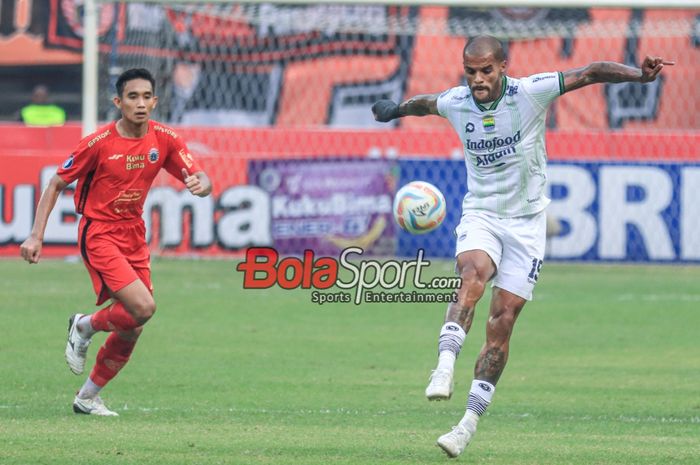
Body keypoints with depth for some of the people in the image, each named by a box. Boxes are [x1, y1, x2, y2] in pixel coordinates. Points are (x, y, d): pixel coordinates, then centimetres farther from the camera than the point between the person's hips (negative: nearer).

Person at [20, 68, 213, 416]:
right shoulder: (99, 143, -14)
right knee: (143, 307, -23)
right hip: (99, 234, -6)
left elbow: (201, 179, -4)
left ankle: (88, 397, 23)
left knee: (132, 328, 6)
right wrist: (36, 235, -12)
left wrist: (200, 184, -31)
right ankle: (84, 327, 7)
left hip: (134, 236, 6)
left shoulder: (164, 139, -3)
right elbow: (56, 184, -6)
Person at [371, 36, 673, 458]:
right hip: (480, 214, 2)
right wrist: (395, 109, 41)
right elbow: (425, 103, 22)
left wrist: (640, 74, -25)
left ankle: (470, 422, 0)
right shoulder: (456, 103, -1)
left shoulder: (530, 93, -12)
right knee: (473, 274, -31)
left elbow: (591, 73, -12)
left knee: (503, 321, -4)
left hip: (525, 221, -2)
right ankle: (445, 367, -44)